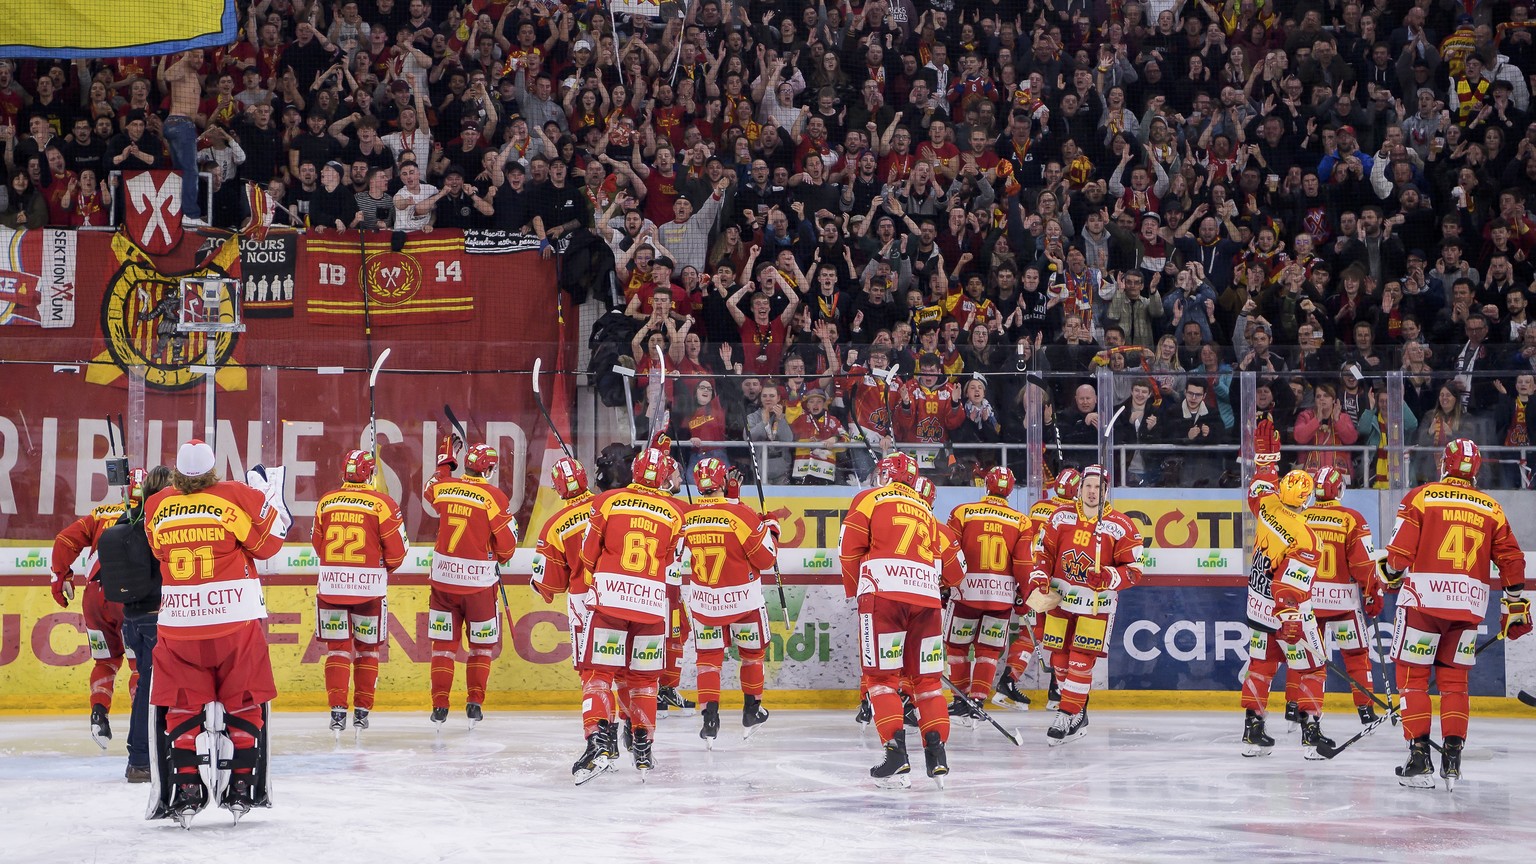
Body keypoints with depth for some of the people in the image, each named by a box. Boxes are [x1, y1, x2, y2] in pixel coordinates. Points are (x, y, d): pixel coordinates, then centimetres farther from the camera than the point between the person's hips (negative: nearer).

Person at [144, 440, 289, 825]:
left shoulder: (156, 507, 3)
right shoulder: (236, 497, -6)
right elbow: (265, 543, 1)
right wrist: (271, 499, 15)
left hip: (178, 622, 1)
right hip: (236, 620, -1)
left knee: (182, 707, 7)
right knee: (243, 703, 10)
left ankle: (185, 793, -1)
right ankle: (241, 788, 8)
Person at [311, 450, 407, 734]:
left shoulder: (325, 503, 1)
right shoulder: (383, 504, -7)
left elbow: (317, 544, 13)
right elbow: (397, 551, -3)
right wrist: (384, 568, 18)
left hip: (331, 584, 1)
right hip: (369, 587, -1)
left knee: (337, 649, 6)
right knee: (367, 649, 12)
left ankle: (337, 710, -5)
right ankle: (362, 711, 15)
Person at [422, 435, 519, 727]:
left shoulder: (443, 486, 0)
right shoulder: (494, 497, -10)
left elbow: (429, 492, 27)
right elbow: (506, 544, -6)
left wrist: (445, 462, 36)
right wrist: (499, 559, 15)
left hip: (443, 578, 3)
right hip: (479, 582, -3)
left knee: (443, 644, 10)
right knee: (481, 646, 12)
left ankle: (439, 705, 7)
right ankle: (474, 703, 9)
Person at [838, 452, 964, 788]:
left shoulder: (870, 499, 12)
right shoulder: (926, 511, 27)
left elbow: (850, 547, 2)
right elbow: (953, 566, 23)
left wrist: (855, 589, 13)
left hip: (883, 592, -4)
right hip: (926, 596, 4)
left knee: (882, 676, 0)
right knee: (927, 678, 12)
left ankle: (896, 756, -11)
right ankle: (937, 756, 5)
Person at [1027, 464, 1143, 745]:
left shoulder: (1122, 526, -7)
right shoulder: (1061, 516, 4)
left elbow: (1133, 570, -7)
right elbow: (1043, 550, 10)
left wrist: (1106, 577, -24)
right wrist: (1039, 579, -5)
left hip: (1096, 603, -4)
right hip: (1060, 597, 4)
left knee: (1081, 661, -12)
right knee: (1059, 659, 7)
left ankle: (1067, 717, -7)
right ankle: (1078, 714, 22)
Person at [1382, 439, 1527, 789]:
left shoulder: (1422, 496, 0)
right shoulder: (1491, 508, 11)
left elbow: (1401, 549, -5)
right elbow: (1512, 560, 12)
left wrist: (1390, 576, 14)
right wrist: (1516, 606, 21)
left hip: (1424, 598, -3)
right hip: (1470, 603, 3)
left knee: (1412, 676, 4)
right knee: (1454, 680, 13)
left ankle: (1419, 757, -4)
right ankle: (1452, 757, 6)